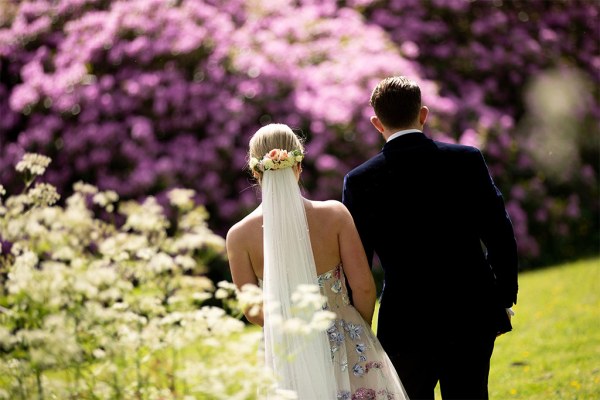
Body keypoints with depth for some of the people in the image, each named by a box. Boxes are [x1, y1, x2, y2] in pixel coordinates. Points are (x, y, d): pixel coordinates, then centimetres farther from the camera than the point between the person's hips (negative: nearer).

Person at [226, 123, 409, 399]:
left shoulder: (239, 236, -11)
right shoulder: (334, 214, -12)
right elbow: (363, 286, -10)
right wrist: (362, 327, 9)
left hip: (290, 356, 1)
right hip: (346, 345, 0)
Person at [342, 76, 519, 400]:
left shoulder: (360, 181, -7)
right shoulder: (468, 160, -3)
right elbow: (500, 236, -1)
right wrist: (504, 298, 12)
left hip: (406, 323, -2)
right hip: (473, 315, 2)